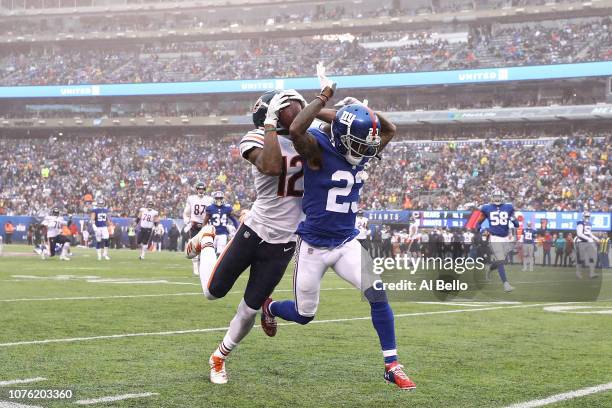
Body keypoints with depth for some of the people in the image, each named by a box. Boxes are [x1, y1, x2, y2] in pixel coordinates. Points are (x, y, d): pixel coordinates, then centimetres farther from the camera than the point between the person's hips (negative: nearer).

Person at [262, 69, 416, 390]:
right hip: (313, 246, -5)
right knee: (303, 315, 12)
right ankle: (269, 306, 48)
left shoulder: (359, 154, -1)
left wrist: (365, 110, -5)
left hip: (347, 243, 5)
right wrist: (323, 98, -32)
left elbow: (389, 130, 13)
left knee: (379, 294, -13)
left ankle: (392, 366, -1)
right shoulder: (317, 150, -20)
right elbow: (295, 130, -42)